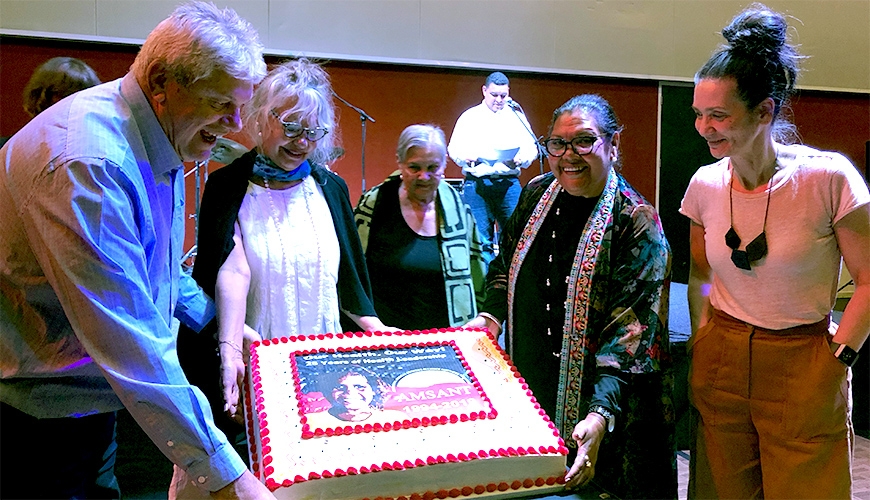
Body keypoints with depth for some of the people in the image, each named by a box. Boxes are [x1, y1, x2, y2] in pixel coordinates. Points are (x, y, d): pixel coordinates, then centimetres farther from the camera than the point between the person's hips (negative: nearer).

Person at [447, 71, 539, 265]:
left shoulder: (516, 116, 14)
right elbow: (454, 148, 8)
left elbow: (531, 147, 9)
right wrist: (466, 157, -14)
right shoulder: (469, 117, 11)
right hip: (476, 184, -1)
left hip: (509, 184, 1)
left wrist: (522, 158, -13)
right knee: (480, 238, 0)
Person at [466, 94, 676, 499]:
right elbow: (506, 264, 16)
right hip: (527, 388, 5)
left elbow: (631, 330, -23)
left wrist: (600, 415, -32)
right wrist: (491, 316, -2)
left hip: (597, 400, -5)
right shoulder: (536, 194, 1)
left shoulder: (636, 222, -16)